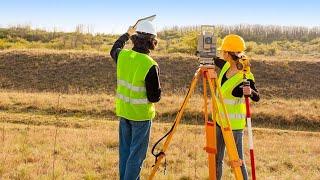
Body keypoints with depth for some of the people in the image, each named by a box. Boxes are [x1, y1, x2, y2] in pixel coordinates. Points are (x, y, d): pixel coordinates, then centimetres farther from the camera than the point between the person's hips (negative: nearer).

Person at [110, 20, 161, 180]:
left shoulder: (122, 55, -4)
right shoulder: (150, 66, -21)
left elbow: (113, 50, 22)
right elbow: (155, 97, -17)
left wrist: (126, 35, 32)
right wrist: (158, 91, 4)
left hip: (123, 112, 6)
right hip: (141, 115, -6)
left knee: (124, 150, 19)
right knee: (137, 154, 4)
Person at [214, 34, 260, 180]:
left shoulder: (245, 77, -21)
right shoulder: (226, 66, 0)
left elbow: (256, 97, -20)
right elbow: (214, 60, 20)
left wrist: (250, 92, -42)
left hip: (234, 123, -8)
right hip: (220, 120, 8)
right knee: (216, 159, 18)